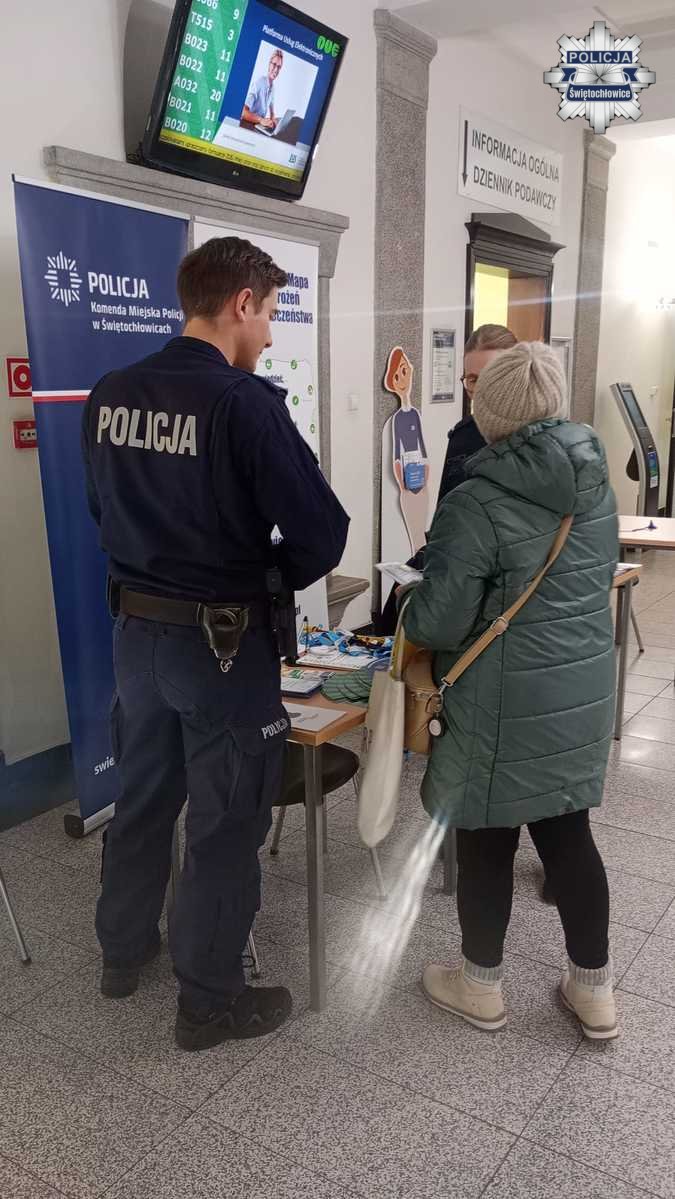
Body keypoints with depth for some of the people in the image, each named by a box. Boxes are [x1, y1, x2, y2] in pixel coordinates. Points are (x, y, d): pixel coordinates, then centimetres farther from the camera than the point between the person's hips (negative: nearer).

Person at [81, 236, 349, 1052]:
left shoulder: (109, 396, 0)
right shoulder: (244, 402, -20)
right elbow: (322, 534, -19)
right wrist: (267, 580, 0)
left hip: (136, 630, 7)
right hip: (221, 643, -7)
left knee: (141, 799, 23)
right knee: (225, 823, 10)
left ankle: (121, 954, 43)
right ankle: (210, 1001, 27)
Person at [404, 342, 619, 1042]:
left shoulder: (477, 504, -20)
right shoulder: (597, 486, 3)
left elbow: (436, 623, -18)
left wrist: (410, 608, 3)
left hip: (505, 707, -6)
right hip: (583, 693, 7)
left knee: (486, 840, 11)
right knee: (567, 833, 18)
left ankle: (481, 987, 30)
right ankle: (594, 990, 31)